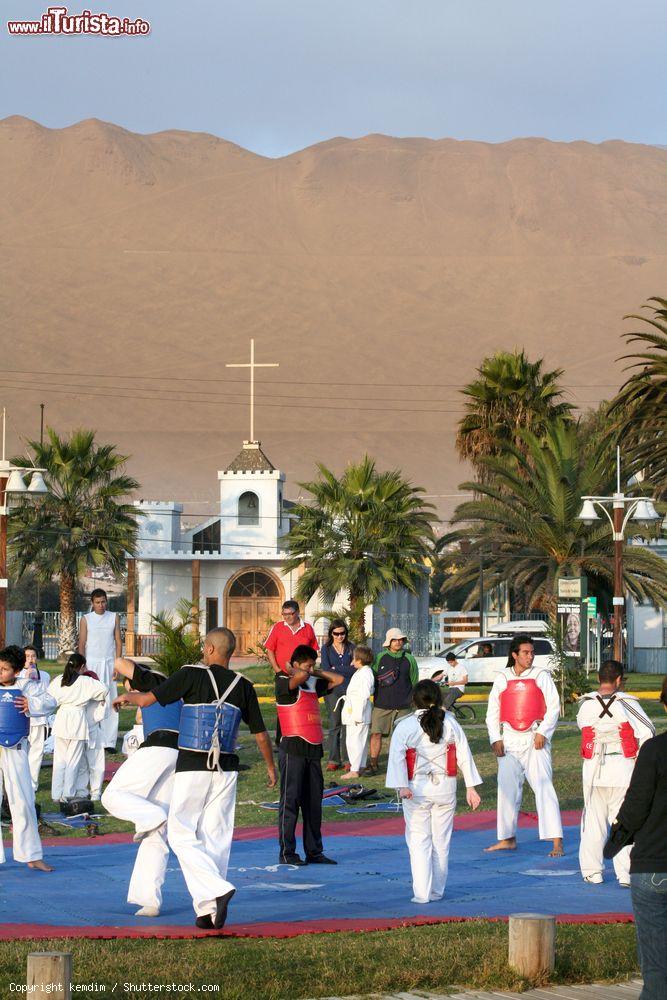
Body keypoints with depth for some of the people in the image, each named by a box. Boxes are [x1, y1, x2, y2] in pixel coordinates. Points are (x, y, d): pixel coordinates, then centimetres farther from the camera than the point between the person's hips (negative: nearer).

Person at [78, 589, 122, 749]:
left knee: (110, 702, -4)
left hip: (109, 663, 1)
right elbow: (82, 644, 3)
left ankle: (109, 741, -5)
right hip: (91, 663, -1)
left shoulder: (113, 617, 8)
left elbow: (118, 641, 8)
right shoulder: (86, 619, 4)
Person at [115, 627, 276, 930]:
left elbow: (147, 700, -9)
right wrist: (271, 767, 27)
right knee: (216, 837, 8)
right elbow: (261, 735, 10)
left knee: (181, 834, 2)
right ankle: (208, 910, 6)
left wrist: (126, 696, 14)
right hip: (226, 770, 4)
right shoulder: (243, 686, 4)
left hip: (191, 768, -4)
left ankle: (216, 889, -18)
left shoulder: (192, 675, -8)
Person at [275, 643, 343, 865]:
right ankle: (286, 853, -1)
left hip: (314, 749, 7)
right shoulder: (284, 683, -7)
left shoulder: (314, 684, 15)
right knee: (290, 801, -4)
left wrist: (316, 672, 12)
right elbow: (300, 677, -26)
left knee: (313, 802, 9)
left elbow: (338, 680, 17)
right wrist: (291, 670, -7)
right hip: (293, 749, -7)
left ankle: (314, 851, 14)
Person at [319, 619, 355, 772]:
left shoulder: (351, 648, 9)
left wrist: (336, 668, -4)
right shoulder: (326, 648, 7)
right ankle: (333, 760, -1)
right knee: (334, 724, -3)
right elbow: (326, 669, -4)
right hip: (332, 690, -1)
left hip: (349, 690, 1)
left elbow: (355, 669, -1)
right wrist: (347, 670, -4)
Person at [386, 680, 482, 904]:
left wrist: (401, 785, -23)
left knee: (418, 841, 2)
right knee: (441, 841, 13)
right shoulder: (450, 723, 3)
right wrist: (470, 787, 7)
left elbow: (397, 756, -17)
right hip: (445, 789, 3)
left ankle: (422, 892, -6)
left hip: (416, 790, -3)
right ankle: (437, 891, 21)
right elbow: (464, 755, 3)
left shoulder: (405, 726, -5)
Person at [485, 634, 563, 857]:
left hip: (535, 740, -3)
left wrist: (542, 732, -13)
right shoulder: (503, 678, 8)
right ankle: (508, 838, 25)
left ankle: (557, 842, -16)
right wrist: (496, 739, 0)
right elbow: (492, 711, 10)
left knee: (544, 787, -12)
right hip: (509, 741, 3)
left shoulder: (541, 676, 2)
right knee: (507, 789, 10)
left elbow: (554, 706, -1)